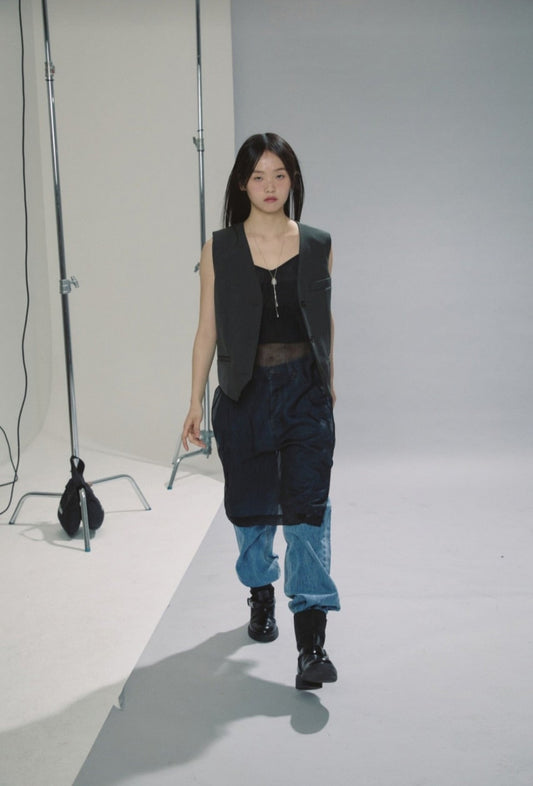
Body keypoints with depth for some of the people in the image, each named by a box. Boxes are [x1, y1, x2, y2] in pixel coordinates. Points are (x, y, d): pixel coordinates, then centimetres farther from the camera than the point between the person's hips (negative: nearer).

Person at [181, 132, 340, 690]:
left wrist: (328, 381, 19)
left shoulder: (317, 245, 4)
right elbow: (207, 330, 1)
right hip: (244, 394, 0)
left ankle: (312, 644, -4)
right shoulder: (220, 250, 0)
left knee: (307, 510, -8)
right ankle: (261, 597, 40)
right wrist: (196, 403, -1)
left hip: (304, 392, 0)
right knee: (251, 508, 13)